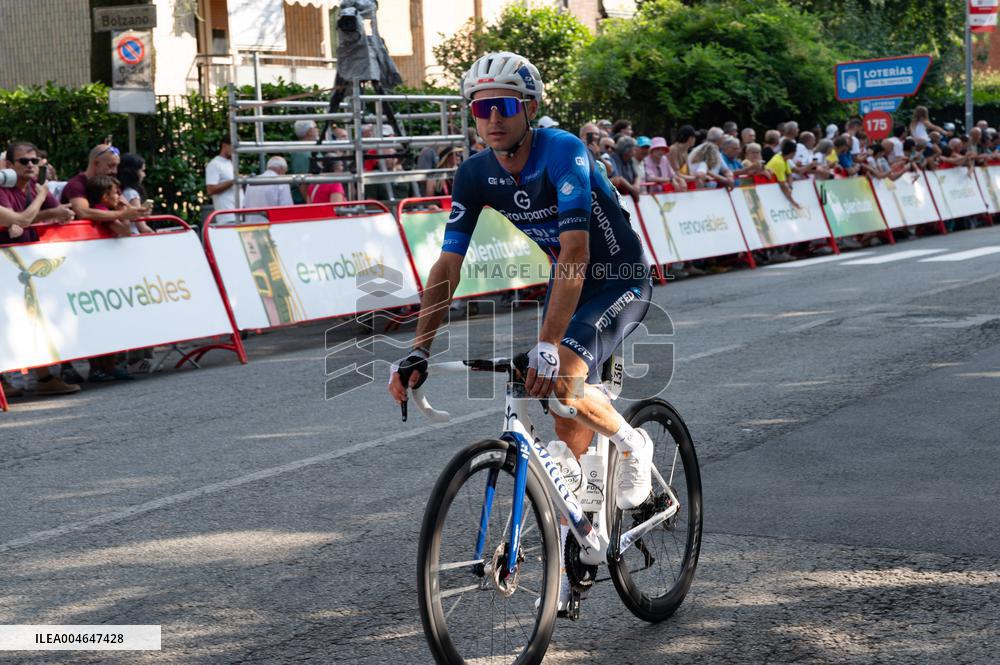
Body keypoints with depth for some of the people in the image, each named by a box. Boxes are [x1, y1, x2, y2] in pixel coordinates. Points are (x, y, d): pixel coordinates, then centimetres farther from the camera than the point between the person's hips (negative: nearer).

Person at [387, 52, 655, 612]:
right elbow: (448, 267, -12)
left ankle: (633, 444, 0)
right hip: (566, 283, 6)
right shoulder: (476, 175, -11)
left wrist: (547, 345, -46)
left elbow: (575, 254, -38)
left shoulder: (563, 153, -29)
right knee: (570, 424, 1)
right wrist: (417, 354, -21)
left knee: (562, 381, -28)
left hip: (621, 280, -6)